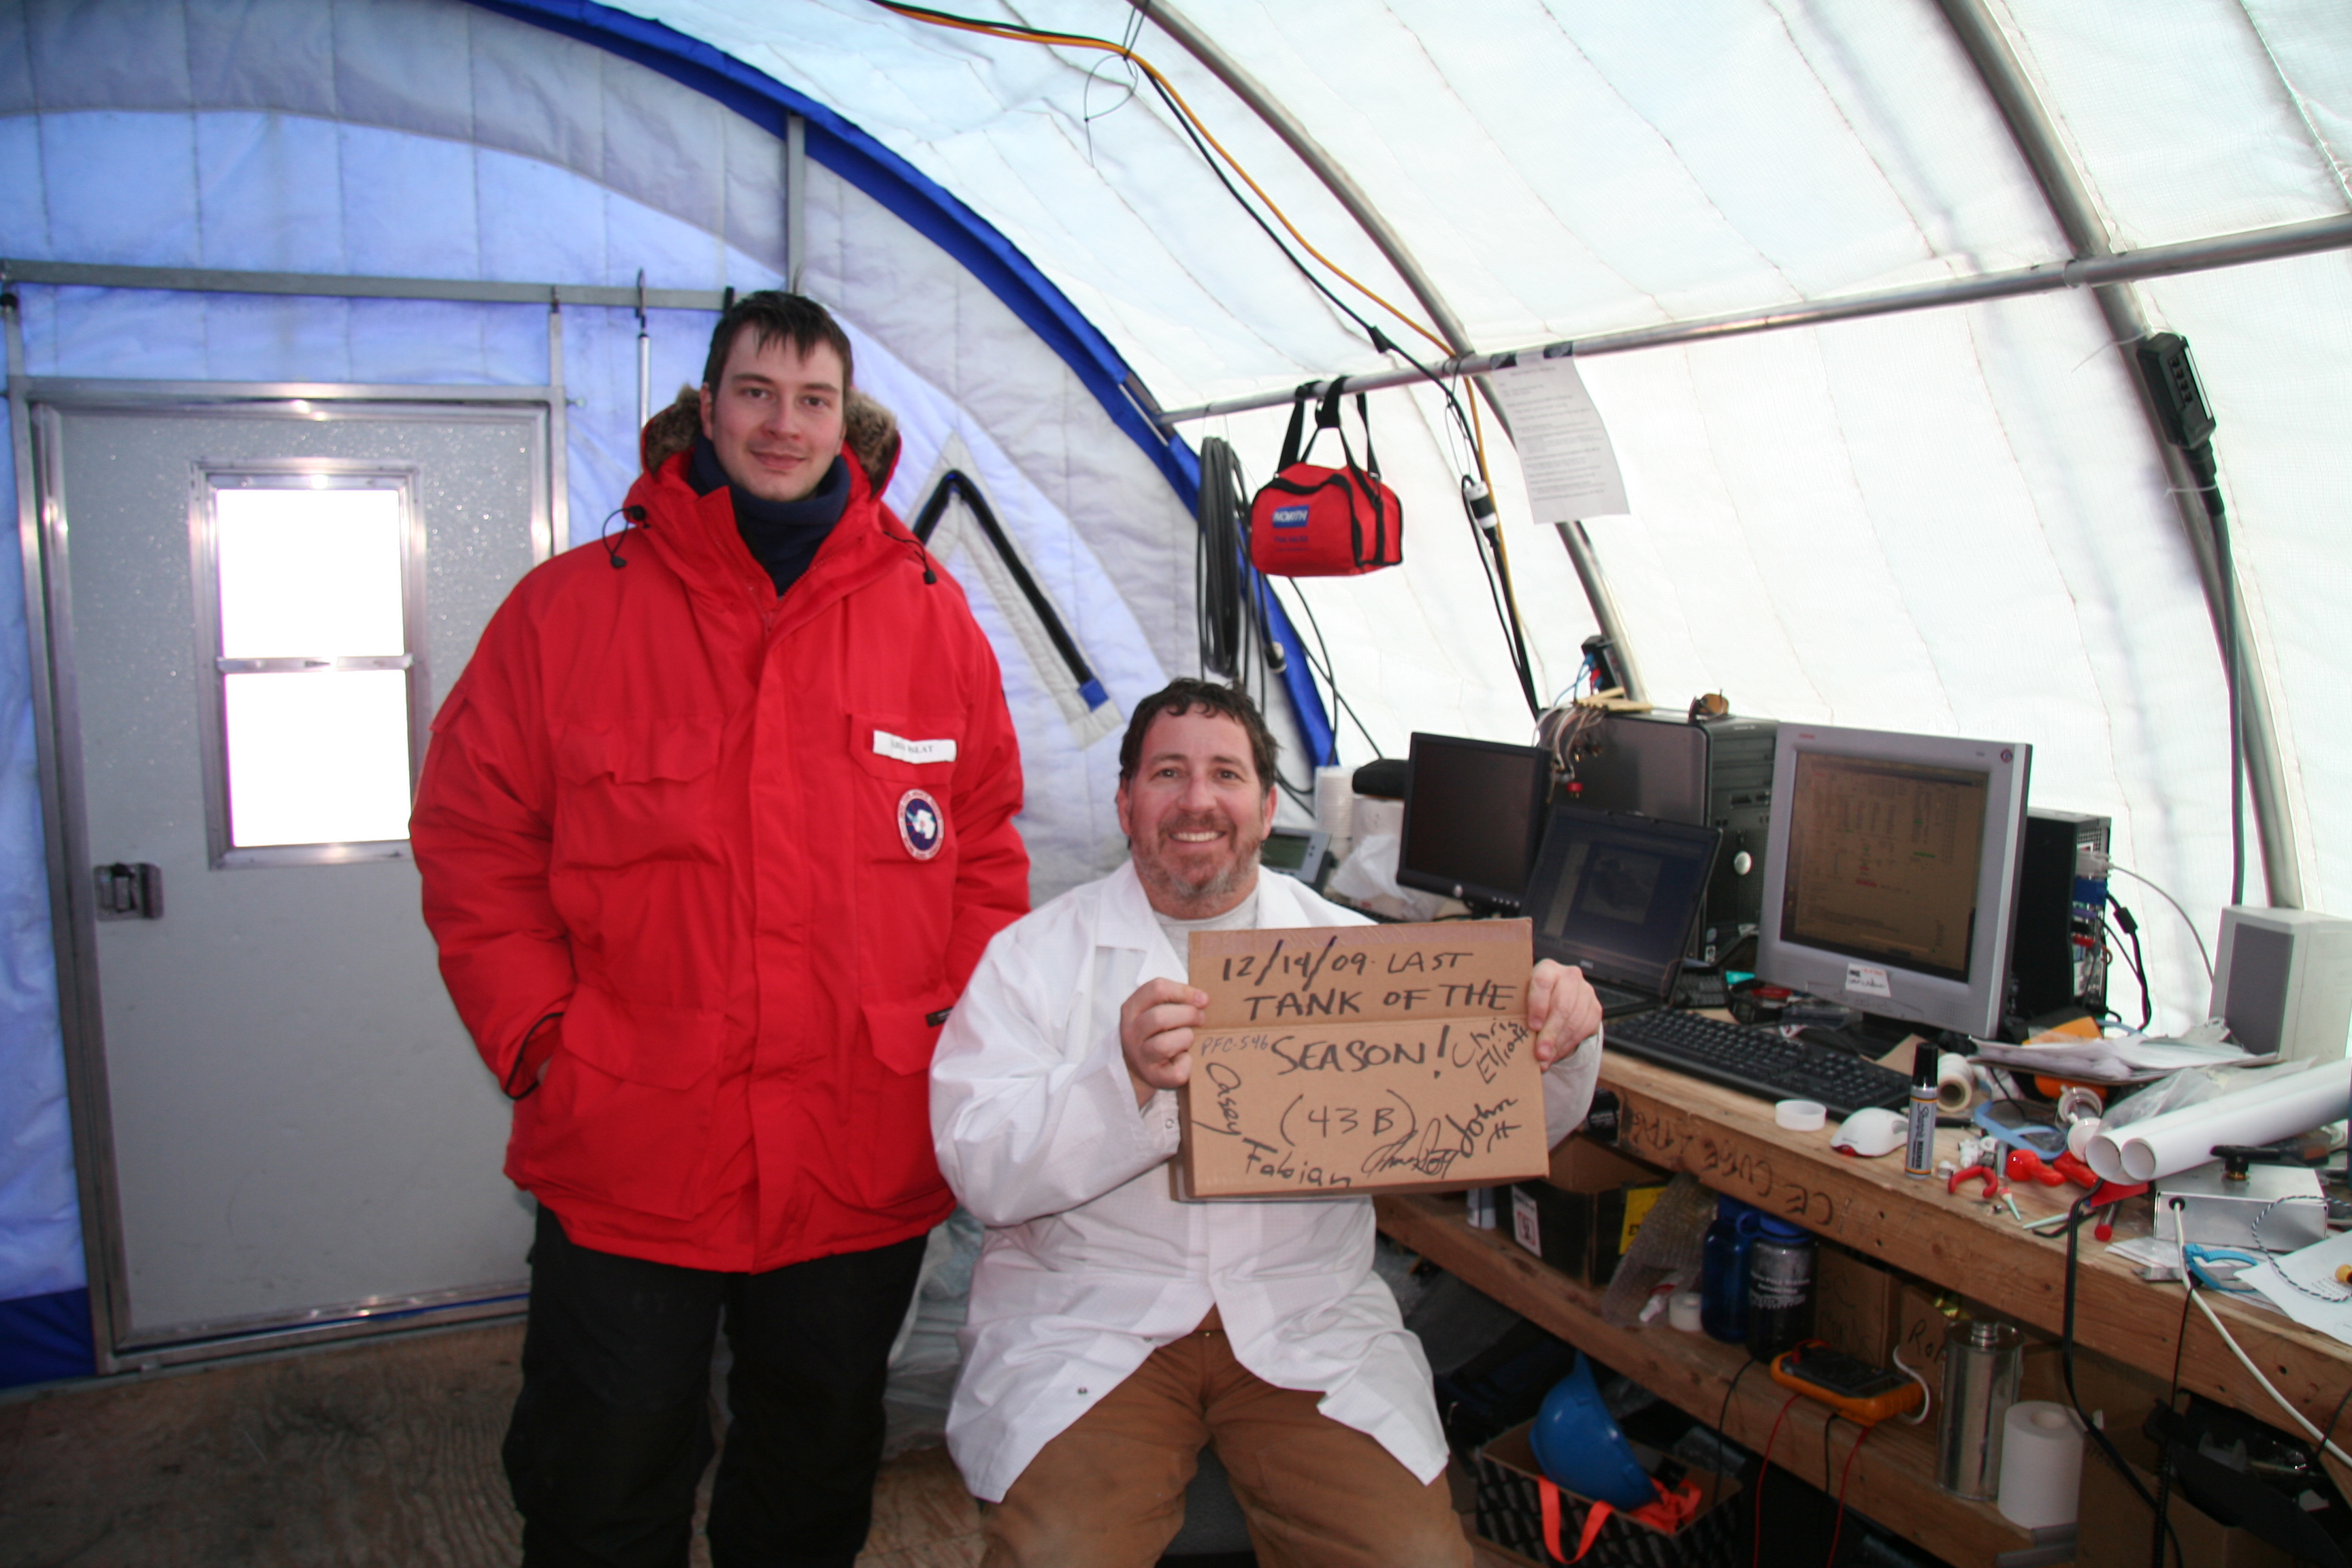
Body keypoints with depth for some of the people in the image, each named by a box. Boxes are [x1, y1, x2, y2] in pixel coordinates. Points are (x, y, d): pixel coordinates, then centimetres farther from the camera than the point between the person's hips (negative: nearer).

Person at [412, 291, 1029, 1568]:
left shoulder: (932, 617, 3)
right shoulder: (570, 610, -2)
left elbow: (986, 847, 8)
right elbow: (475, 843, 1)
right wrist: (537, 1037, -7)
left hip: (867, 1164, 2)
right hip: (622, 1161, -1)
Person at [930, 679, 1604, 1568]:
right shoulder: (1036, 956, 2)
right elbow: (981, 1169, -10)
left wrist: (1553, 1038, -18)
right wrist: (1124, 1078, -28)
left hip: (1310, 1322, 2)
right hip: (1087, 1319, -1)